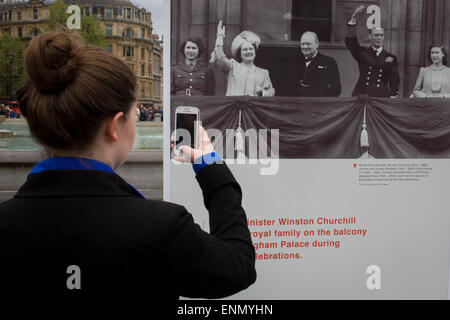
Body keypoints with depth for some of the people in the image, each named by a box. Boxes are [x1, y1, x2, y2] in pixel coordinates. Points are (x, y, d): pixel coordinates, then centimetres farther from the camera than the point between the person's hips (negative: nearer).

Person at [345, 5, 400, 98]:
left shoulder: (391, 58, 11)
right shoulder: (362, 53, 8)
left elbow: (395, 80, 8)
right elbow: (350, 40, -7)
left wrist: (394, 96, -7)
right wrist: (354, 17, -17)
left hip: (382, 97, 1)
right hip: (362, 95, -1)